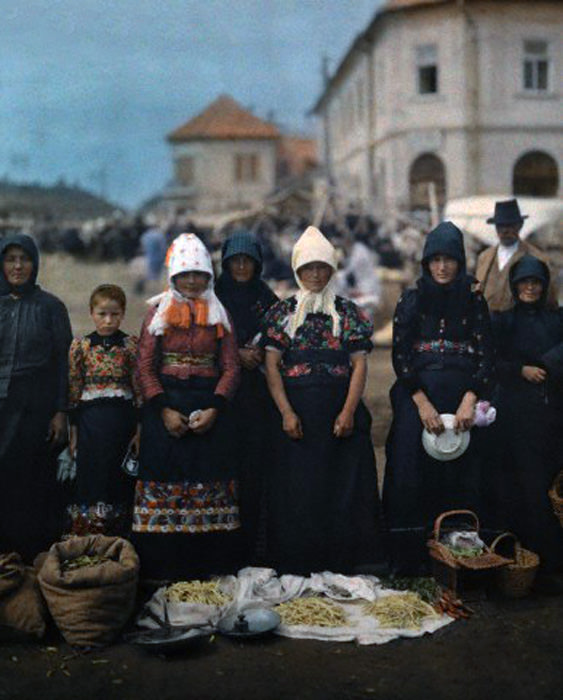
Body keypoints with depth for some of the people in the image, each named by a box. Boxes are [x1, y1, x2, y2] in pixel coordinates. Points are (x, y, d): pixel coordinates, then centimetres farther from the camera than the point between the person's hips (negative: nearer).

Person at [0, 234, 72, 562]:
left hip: (35, 410, -2)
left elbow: (63, 361, 0)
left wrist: (61, 412, -6)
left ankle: (35, 557, 10)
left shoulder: (50, 307, 1)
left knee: (31, 483, 0)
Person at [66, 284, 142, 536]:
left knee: (120, 484, 4)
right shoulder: (80, 346, 3)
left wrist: (139, 429, -2)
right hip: (90, 421, 0)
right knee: (91, 481, 3)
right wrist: (73, 431, 2)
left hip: (123, 420, 0)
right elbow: (73, 391, 5)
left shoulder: (131, 345, 1)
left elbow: (140, 388, 2)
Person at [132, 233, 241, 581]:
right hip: (166, 405, -1)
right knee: (164, 481, -3)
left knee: (211, 483, -1)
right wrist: (164, 409, -10)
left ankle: (210, 564, 6)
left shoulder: (220, 314, 10)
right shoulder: (158, 312, 7)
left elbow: (231, 368, 5)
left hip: (210, 408, 1)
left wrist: (214, 409, -10)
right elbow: (145, 366, 1)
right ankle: (163, 565, 5)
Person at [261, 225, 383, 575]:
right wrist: (286, 412, -11)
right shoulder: (282, 312, 8)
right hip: (297, 411, 0)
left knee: (343, 489, 0)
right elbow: (272, 365, 1)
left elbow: (360, 364, 2)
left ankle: (342, 564, 9)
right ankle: (295, 567, 9)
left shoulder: (349, 313, 8)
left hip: (340, 411, 0)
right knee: (296, 490, 0)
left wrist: (349, 411, -11)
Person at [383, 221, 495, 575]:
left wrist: (470, 400, -13)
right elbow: (400, 354, 0)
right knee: (411, 476, -4)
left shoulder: (474, 301, 8)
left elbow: (486, 356, 1)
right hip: (417, 397, 0)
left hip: (462, 400, 0)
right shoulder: (411, 301, 7)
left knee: (460, 476, -1)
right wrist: (422, 403, -11)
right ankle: (409, 557, 3)